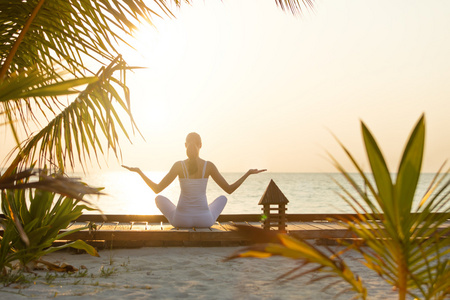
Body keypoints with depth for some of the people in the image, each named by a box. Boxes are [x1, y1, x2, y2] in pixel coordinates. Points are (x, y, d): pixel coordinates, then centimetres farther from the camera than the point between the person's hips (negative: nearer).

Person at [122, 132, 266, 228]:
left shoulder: (178, 165, -9)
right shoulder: (209, 165, -7)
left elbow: (157, 189, -6)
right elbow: (229, 189, -3)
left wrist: (138, 171, 5)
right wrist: (248, 173, 7)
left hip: (181, 219, 0)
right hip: (204, 220, 0)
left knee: (159, 198, 29)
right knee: (222, 198, 32)